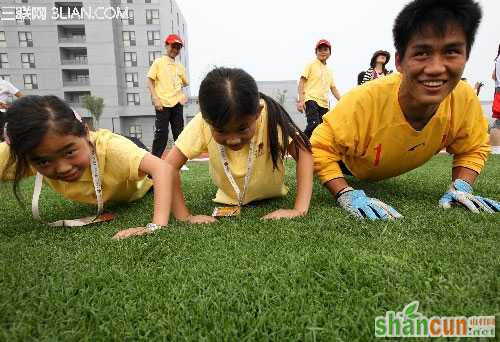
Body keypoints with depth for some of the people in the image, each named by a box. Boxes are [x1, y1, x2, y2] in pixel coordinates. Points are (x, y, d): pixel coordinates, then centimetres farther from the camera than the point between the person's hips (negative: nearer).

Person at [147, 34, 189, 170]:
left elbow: (185, 82, 29)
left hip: (177, 104, 5)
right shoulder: (158, 62, 5)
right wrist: (155, 99, -11)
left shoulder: (179, 66, 17)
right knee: (161, 134, -7)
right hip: (162, 104, -5)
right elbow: (150, 81, -1)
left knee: (179, 133, 6)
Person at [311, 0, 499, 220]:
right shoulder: (364, 101, -46)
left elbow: (474, 149, -9)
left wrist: (460, 187, -23)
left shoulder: (465, 100, -29)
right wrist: (346, 194, -47)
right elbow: (321, 148, -37)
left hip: (387, 172, 4)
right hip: (347, 163, -4)